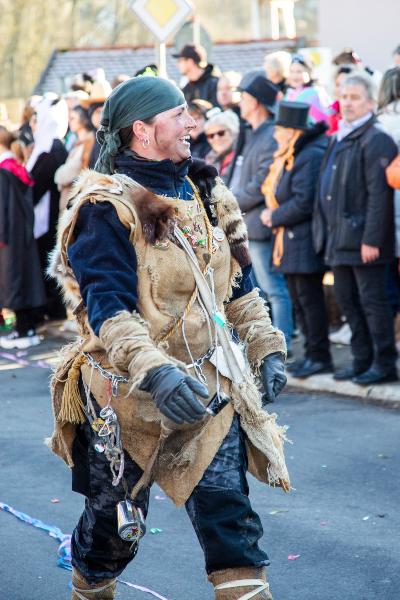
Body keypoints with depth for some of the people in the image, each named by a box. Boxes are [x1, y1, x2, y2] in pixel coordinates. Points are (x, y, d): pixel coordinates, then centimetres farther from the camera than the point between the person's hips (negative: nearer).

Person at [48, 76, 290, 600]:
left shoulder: (207, 195, 9)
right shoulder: (107, 206, -13)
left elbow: (238, 282, 20)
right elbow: (106, 306, -23)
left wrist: (266, 346, 11)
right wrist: (153, 371, -35)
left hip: (206, 380, 5)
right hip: (128, 390, -5)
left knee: (226, 505, -4)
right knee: (116, 519, 9)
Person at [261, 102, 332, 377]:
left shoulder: (310, 157, -18)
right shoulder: (290, 157, 15)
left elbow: (304, 203, -23)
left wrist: (274, 217, -11)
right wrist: (275, 216, 3)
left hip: (306, 240, -10)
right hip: (292, 240, 10)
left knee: (309, 298, -6)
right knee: (299, 299, 13)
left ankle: (320, 356, 0)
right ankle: (313, 352, 20)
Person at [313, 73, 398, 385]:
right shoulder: (339, 139, 17)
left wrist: (371, 239, -21)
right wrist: (325, 233, 16)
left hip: (362, 239, -9)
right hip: (339, 238, 9)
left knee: (372, 300, -4)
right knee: (348, 300, 13)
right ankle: (362, 360, 21)